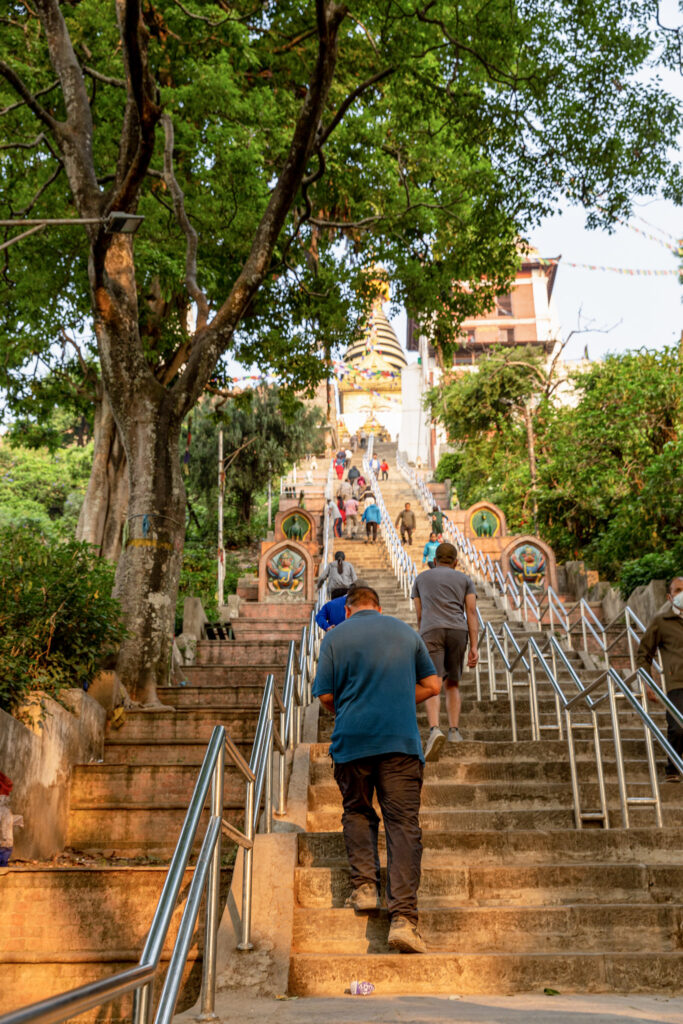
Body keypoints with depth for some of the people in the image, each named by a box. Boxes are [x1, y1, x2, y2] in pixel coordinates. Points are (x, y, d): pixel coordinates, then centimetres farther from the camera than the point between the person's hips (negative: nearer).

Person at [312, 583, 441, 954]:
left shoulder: (334, 637, 4)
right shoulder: (406, 632, 12)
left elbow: (326, 696, 2)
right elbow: (432, 686, 14)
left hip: (352, 740, 0)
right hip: (401, 741, 1)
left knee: (357, 813, 22)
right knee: (403, 823, -1)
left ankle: (364, 885, 11)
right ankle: (402, 916, -11)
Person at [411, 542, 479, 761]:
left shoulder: (421, 578, 22)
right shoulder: (465, 579, 20)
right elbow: (471, 613, 7)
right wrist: (474, 647, 1)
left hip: (431, 631, -1)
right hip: (458, 631, 1)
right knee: (452, 684, 17)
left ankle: (434, 730, -32)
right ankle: (454, 731, 6)